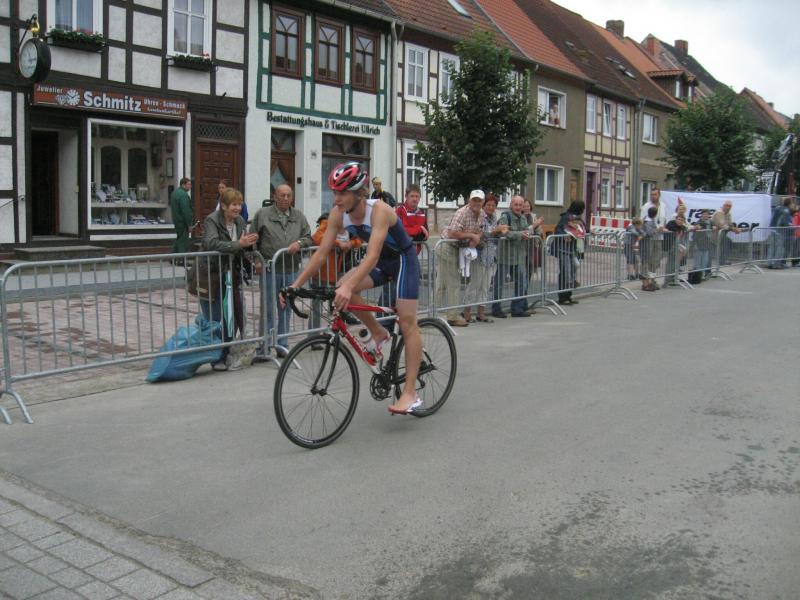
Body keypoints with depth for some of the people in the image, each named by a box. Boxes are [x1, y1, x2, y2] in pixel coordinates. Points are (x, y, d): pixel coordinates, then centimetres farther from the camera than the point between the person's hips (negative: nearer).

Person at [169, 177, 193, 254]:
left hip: (176, 221, 10)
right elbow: (186, 211, -23)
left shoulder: (175, 192, 13)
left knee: (178, 239, 19)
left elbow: (171, 206, 23)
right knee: (183, 242, -6)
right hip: (183, 222, -10)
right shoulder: (183, 194, -20)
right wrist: (189, 224, -16)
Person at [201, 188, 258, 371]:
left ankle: (225, 355, 22)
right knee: (215, 319, -4)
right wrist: (239, 244, -32)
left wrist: (248, 243, -8)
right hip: (212, 276, -6)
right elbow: (211, 244, -29)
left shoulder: (240, 221, 8)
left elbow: (242, 248, 16)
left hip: (231, 276, 7)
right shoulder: (212, 221, -12)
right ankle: (218, 358, 5)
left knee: (232, 316, 8)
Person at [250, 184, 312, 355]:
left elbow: (309, 237, 11)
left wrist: (299, 243, -10)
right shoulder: (263, 214, 1)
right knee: (269, 309, 1)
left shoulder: (298, 216, 10)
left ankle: (282, 346, 20)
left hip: (291, 270, 3)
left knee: (286, 309, 10)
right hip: (270, 270, -3)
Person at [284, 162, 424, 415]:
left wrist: (349, 286, -55)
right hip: (381, 261, 6)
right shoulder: (337, 214, -14)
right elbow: (321, 253, -12)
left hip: (403, 259, -6)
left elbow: (372, 256, -42)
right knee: (341, 289, -20)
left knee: (407, 321, -11)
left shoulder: (379, 210, -32)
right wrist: (295, 285, -20)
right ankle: (377, 332, 5)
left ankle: (410, 393, -10)